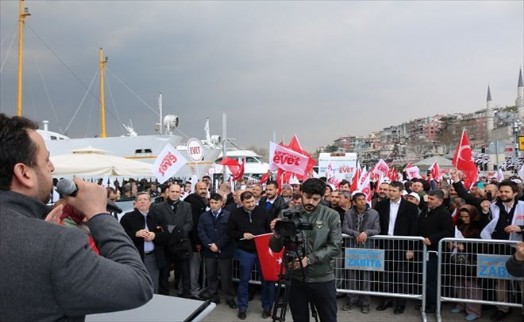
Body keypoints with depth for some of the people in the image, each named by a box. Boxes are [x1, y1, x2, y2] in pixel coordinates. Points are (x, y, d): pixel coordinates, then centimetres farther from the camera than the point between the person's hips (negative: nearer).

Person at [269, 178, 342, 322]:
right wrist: (276, 235, -25)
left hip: (322, 279, -1)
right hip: (295, 278, 1)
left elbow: (335, 247, -10)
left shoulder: (331, 216, -6)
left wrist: (309, 259, -20)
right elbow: (276, 248, -2)